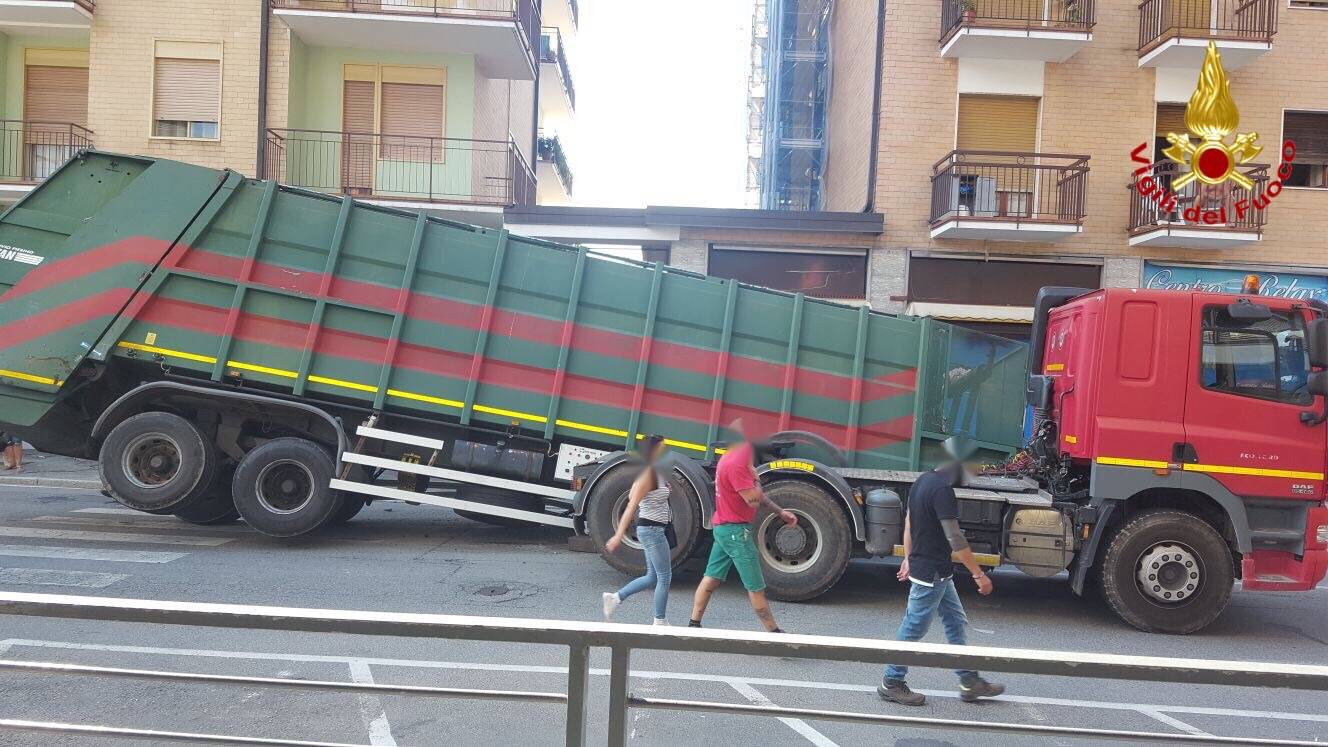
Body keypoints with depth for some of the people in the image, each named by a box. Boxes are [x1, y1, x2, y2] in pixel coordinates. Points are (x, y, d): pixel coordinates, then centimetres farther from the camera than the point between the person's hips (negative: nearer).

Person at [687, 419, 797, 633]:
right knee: (755, 586, 1)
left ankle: (694, 624, 15)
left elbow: (756, 493, 16)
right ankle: (774, 631, 10)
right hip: (736, 530, -10)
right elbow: (753, 500, -24)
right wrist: (753, 473, -12)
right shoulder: (736, 463, -23)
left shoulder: (734, 457, 10)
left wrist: (780, 512, 13)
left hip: (723, 527, 10)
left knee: (712, 578, 12)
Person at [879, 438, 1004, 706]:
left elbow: (909, 522, 15)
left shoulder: (923, 481, 7)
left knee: (955, 622, 15)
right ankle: (891, 683, 13)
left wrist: (908, 558, 23)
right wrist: (979, 574, -17)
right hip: (932, 573, -10)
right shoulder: (942, 490, -23)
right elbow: (955, 538, -23)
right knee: (913, 628, 1)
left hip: (937, 572, 10)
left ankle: (969, 682, 23)